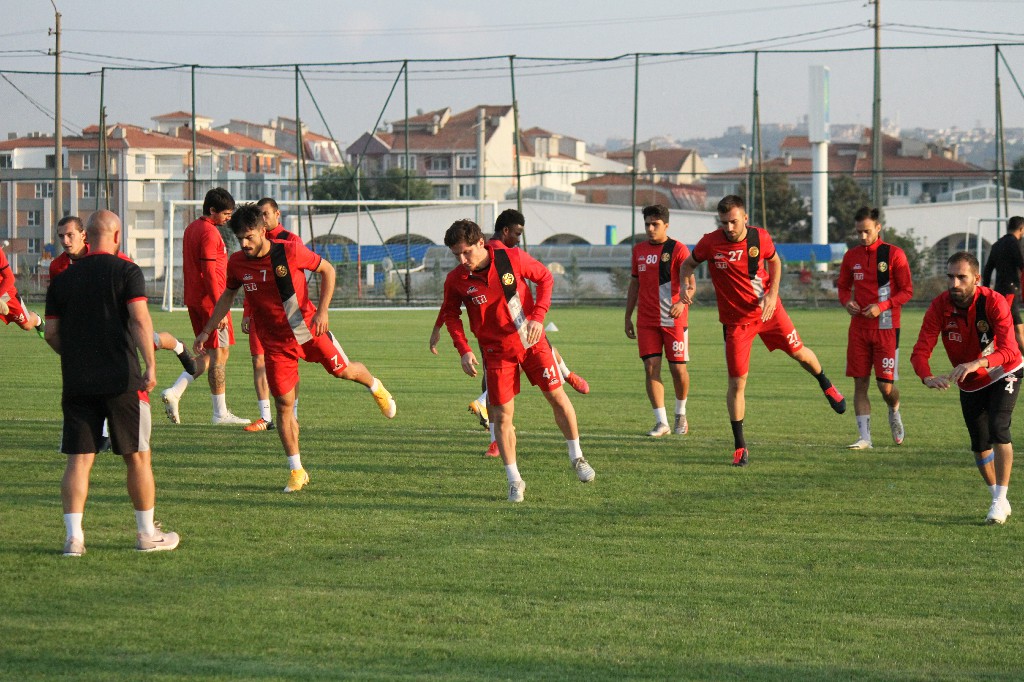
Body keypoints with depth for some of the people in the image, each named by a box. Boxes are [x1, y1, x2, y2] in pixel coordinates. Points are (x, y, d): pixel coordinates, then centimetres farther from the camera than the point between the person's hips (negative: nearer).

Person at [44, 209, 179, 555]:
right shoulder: (126, 271, -3)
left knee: (78, 460, 3)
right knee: (138, 458, 8)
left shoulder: (63, 280, 8)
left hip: (77, 383, 3)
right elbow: (139, 320, -14)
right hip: (121, 380, -3)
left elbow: (51, 333, 10)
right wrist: (150, 365, -16)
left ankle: (73, 536, -6)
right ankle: (147, 533, 15)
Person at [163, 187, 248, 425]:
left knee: (208, 352, 16)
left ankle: (174, 392, 4)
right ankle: (221, 413, 3)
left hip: (194, 300, 9)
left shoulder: (191, 229, 14)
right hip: (210, 300, -9)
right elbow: (209, 273, -20)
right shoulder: (209, 233, -16)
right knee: (219, 353, -2)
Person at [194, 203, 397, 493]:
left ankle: (376, 387, 48)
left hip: (310, 330, -2)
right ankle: (297, 471, 8)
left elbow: (327, 270, -5)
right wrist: (207, 331, 7)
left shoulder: (290, 252, -18)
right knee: (284, 404, -2)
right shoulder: (237, 263, -9)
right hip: (276, 343, 2)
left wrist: (322, 311, -15)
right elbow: (227, 296, 10)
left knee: (343, 370, 9)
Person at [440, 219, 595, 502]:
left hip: (531, 340, 0)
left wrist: (538, 316, -14)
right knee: (502, 415, -2)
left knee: (557, 396, 3)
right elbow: (451, 314, 3)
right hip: (497, 350, 0)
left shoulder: (512, 258, -17)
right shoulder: (456, 280, -14)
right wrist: (463, 350, -8)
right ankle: (514, 481, 10)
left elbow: (545, 278, -2)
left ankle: (577, 458, 23)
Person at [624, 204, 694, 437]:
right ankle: (661, 422, -2)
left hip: (673, 320, -4)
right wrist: (628, 318, 16)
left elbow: (690, 284, -12)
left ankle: (680, 414, 24)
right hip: (646, 321, 4)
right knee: (651, 368, -5)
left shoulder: (678, 249, -6)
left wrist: (682, 302, -33)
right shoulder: (639, 249, 10)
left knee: (678, 368, 0)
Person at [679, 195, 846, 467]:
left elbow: (774, 261, 8)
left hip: (768, 310, 2)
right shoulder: (710, 243, -17)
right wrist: (683, 288, -20)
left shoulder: (760, 237, -12)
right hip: (735, 320, -2)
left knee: (799, 352, 13)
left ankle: (826, 385, 49)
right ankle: (739, 446, 8)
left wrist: (772, 293, -7)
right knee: (737, 382, -4)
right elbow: (688, 264, 0)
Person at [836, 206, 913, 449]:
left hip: (886, 327, -4)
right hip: (858, 327, 4)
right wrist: (846, 302, -4)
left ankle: (894, 412, 30)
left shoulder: (894, 254, -5)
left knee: (885, 385, -4)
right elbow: (843, 287, 19)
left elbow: (907, 291, -5)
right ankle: (864, 437, 5)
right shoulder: (851, 256, 8)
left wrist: (882, 306, -18)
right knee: (860, 383, 1)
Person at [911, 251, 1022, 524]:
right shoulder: (940, 306, -21)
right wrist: (928, 377, -46)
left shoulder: (994, 302, -28)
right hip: (970, 385, 4)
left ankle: (1000, 499, -17)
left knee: (998, 428, -24)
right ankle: (998, 499, 30)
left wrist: (977, 363, -55)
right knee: (980, 446, 10)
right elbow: (920, 351, -24)